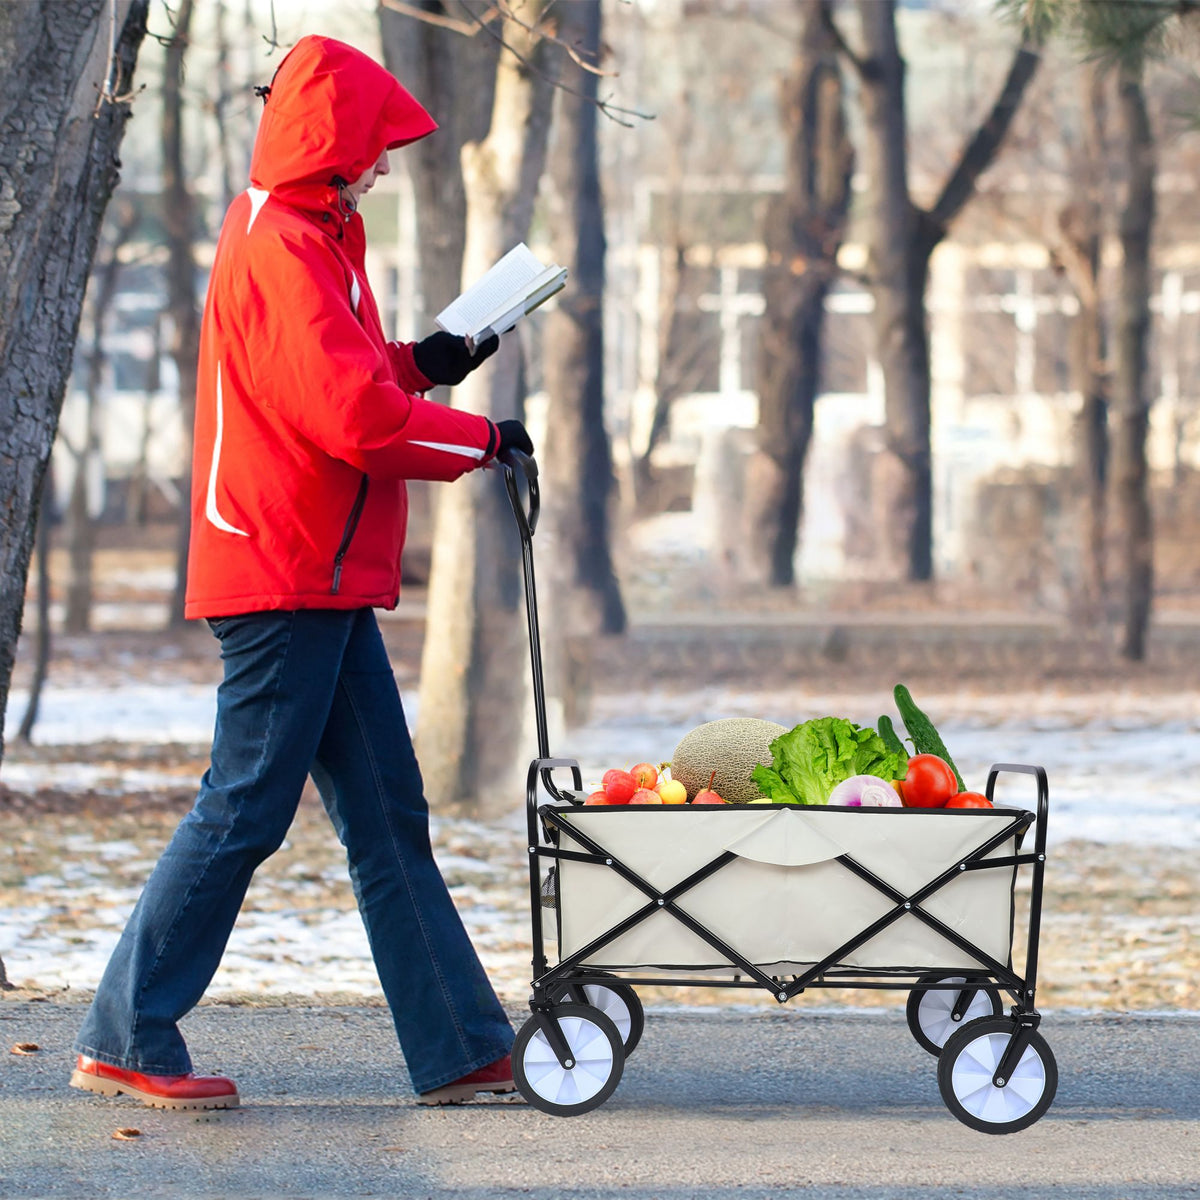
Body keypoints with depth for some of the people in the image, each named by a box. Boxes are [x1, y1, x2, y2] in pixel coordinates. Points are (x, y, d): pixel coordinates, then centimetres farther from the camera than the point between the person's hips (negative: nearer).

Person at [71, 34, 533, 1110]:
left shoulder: (304, 239, 17)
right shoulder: (281, 251, -16)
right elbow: (356, 419, -23)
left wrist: (418, 363, 13)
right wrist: (484, 440, -10)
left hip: (323, 582, 11)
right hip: (286, 575, -11)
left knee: (388, 816, 8)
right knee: (245, 810, -6)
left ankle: (461, 1048, 9)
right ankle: (124, 1039, 0)